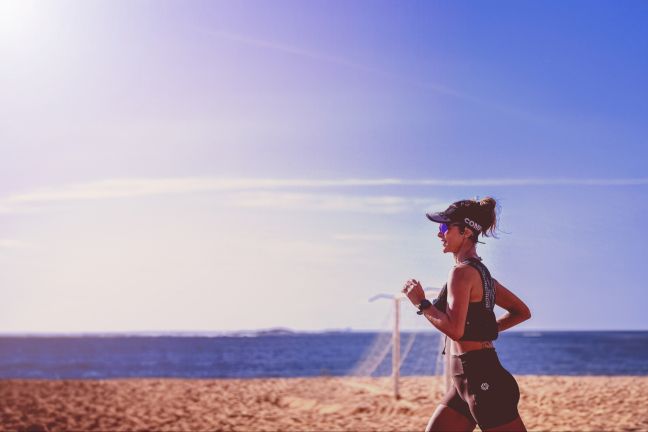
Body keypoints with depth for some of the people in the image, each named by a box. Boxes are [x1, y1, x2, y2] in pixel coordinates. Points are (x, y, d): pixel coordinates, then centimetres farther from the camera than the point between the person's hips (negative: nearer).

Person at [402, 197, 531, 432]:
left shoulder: (462, 272, -14)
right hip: (467, 380, 10)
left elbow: (454, 330, -24)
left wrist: (421, 303, -12)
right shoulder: (481, 271, 15)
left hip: (480, 379, -10)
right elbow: (522, 312, 21)